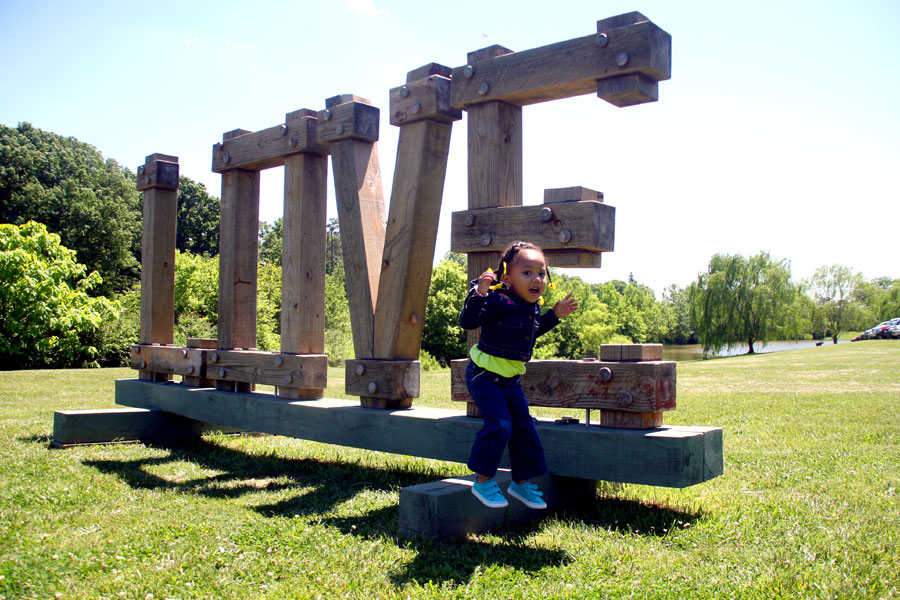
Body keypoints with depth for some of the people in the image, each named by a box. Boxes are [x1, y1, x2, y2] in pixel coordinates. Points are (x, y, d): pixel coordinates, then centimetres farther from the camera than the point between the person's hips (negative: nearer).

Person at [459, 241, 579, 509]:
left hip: (510, 377, 8)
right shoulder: (498, 300, -21)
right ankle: (483, 481, 3)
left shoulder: (533, 306, 4)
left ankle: (521, 482, 27)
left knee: (523, 426, 10)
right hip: (484, 373, -8)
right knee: (499, 424, -16)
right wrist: (479, 293, -40)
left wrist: (554, 315, 15)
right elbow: (467, 321, -27)